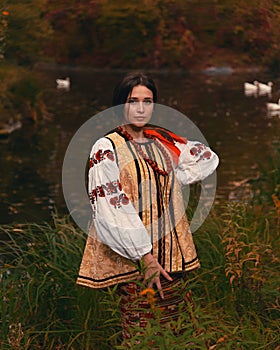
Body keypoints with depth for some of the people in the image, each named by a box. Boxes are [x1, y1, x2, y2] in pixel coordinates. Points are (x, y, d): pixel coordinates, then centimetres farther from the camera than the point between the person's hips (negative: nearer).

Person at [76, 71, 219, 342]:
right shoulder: (107, 149, -6)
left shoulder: (164, 142, 12)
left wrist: (171, 179, 11)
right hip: (131, 257, -5)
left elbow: (207, 158, 25)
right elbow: (112, 211, -13)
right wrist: (145, 257, -16)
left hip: (170, 257, 6)